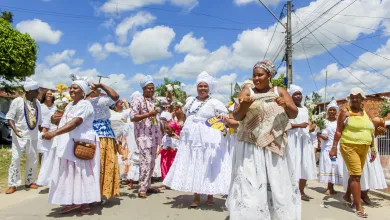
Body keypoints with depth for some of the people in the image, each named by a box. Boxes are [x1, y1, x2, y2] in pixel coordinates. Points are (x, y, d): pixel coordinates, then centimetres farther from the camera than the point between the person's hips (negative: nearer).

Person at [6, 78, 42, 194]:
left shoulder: (37, 103, 7)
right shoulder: (17, 101, -8)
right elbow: (10, 118, -10)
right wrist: (15, 129, -25)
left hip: (33, 137, 5)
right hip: (19, 136, -5)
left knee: (33, 160, 10)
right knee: (15, 159, -4)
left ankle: (29, 182, 23)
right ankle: (13, 185, 5)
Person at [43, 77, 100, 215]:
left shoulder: (85, 105, -13)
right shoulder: (70, 105, 18)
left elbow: (74, 123, -28)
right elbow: (64, 123, 27)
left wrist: (54, 133, -36)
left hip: (82, 144, -9)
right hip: (68, 144, 9)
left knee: (81, 173, -3)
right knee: (69, 173, 9)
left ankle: (84, 203, 6)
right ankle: (73, 201, 17)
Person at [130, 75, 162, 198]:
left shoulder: (154, 99, 12)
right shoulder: (137, 100, -6)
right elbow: (132, 117, -13)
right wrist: (148, 114, -21)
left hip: (154, 134, 7)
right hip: (143, 135, -7)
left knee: (152, 161, 10)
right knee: (146, 160, -13)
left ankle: (148, 186, 21)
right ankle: (142, 189, -8)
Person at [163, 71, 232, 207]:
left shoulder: (214, 102, -3)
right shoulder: (190, 100, 12)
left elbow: (226, 117, -7)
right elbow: (183, 116, 25)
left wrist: (222, 117, -25)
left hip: (207, 139, -4)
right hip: (191, 138, 5)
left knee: (207, 165, 1)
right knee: (193, 165, 7)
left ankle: (210, 194, 19)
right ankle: (196, 196, 18)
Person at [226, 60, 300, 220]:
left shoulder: (280, 91, 8)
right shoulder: (247, 91, 3)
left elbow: (294, 114, 2)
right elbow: (237, 116, -6)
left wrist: (286, 105, -19)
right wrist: (244, 105, -26)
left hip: (273, 147, 2)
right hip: (250, 147, -1)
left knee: (277, 184, 5)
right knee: (249, 185, -2)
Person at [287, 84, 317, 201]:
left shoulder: (305, 109, 20)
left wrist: (311, 128, 12)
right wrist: (299, 125, -21)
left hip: (304, 139, 8)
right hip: (293, 139, -8)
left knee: (305, 166, 7)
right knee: (294, 165, -9)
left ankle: (301, 192, 16)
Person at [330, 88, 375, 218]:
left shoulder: (365, 114, 14)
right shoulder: (345, 113, -3)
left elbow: (370, 133, 16)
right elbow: (338, 131, -7)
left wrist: (373, 149, 11)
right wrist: (334, 147, -14)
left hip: (363, 149, 6)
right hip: (350, 147, -6)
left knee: (355, 174, 16)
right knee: (356, 175, -9)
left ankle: (347, 195, 37)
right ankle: (359, 208, -6)